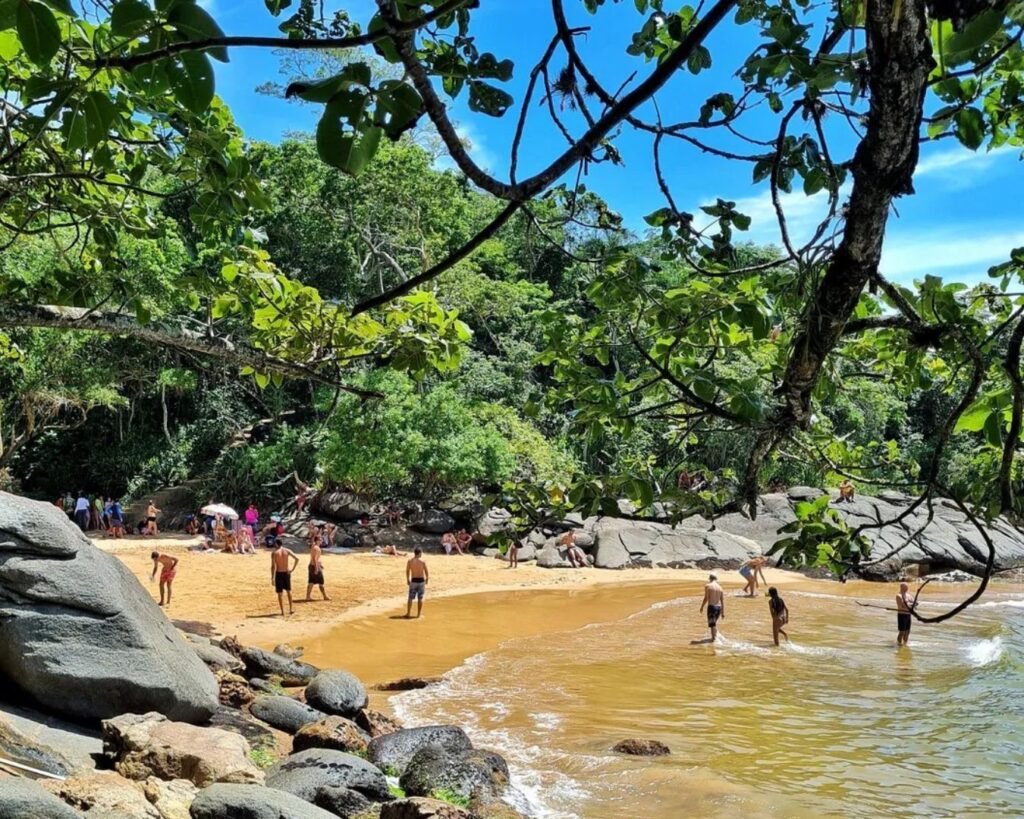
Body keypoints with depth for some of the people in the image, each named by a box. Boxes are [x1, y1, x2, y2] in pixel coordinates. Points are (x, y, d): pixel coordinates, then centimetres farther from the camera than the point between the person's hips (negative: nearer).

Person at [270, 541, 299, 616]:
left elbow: (273, 566, -11)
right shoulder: (287, 551, 1)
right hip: (287, 573, 3)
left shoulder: (274, 553, -7)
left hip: (279, 573, -3)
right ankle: (291, 609, 21)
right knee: (288, 591, 19)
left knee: (280, 593, 5)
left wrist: (272, 578, -10)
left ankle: (282, 611, 4)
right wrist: (292, 569, -1)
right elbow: (297, 559, -8)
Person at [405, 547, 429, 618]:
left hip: (413, 580, 1)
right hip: (421, 580, -1)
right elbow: (426, 572, -5)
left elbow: (407, 571, 1)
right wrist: (427, 579, 12)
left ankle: (408, 613, 7)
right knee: (420, 598, 9)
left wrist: (408, 580, 13)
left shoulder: (410, 560, -3)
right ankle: (418, 614, 13)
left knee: (410, 598, 7)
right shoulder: (423, 561, -8)